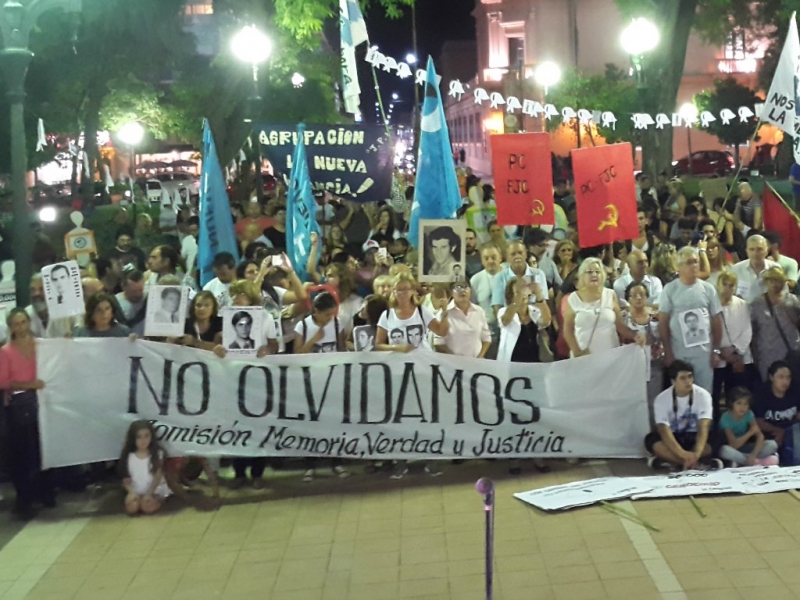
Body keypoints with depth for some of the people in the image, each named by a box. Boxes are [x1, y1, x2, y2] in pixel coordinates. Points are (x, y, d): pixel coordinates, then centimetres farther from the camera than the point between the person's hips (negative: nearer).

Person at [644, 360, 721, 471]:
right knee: (652, 441, -35)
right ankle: (701, 463, -32)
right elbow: (664, 431, -27)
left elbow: (703, 428, -25)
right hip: (672, 438, 0)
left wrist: (696, 454, -44)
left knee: (709, 445, -34)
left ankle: (670, 460, -26)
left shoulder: (703, 395, -15)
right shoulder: (662, 399, -16)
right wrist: (683, 454, -44)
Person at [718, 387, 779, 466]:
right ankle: (757, 462, -23)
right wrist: (750, 432, -24)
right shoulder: (726, 419, -21)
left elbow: (760, 436, -15)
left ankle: (740, 461, -18)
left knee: (772, 444, -17)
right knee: (725, 450, -41)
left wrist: (753, 455, -28)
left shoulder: (749, 414, -8)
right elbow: (734, 445, -24)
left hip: (745, 448, 4)